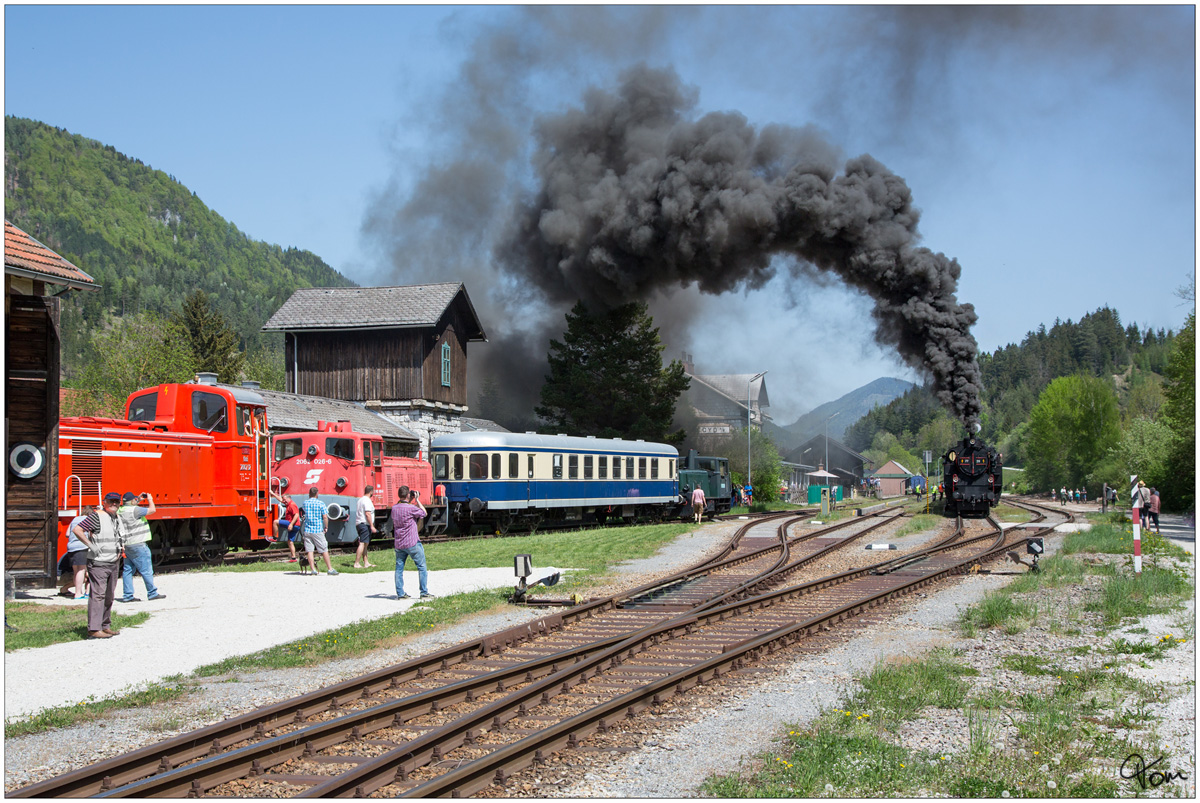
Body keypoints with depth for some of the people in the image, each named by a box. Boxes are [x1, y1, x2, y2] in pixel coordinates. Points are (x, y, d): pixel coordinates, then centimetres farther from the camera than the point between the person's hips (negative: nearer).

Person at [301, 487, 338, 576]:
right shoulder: (320, 503, -5)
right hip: (318, 530, -3)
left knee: (309, 550, 3)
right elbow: (325, 517, -10)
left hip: (307, 530, 3)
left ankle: (312, 569, -3)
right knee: (324, 550, 4)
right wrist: (326, 527, 2)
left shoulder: (305, 503, 5)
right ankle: (330, 569, 6)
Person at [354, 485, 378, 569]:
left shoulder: (361, 499, 18)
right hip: (364, 524, -11)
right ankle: (356, 563, -17)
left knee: (364, 544, 14)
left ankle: (366, 562, 18)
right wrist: (372, 526, -19)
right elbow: (368, 514, -19)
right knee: (362, 544, -13)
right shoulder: (367, 500, -12)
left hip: (359, 523, 11)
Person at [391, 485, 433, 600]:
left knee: (399, 568, 8)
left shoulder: (394, 508, 4)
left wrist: (410, 501, 18)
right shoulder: (411, 508, -16)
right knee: (422, 567, 5)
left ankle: (400, 593, 7)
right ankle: (424, 593, 6)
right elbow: (424, 513, -1)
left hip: (398, 544, 6)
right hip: (412, 543, -6)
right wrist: (417, 500, 2)